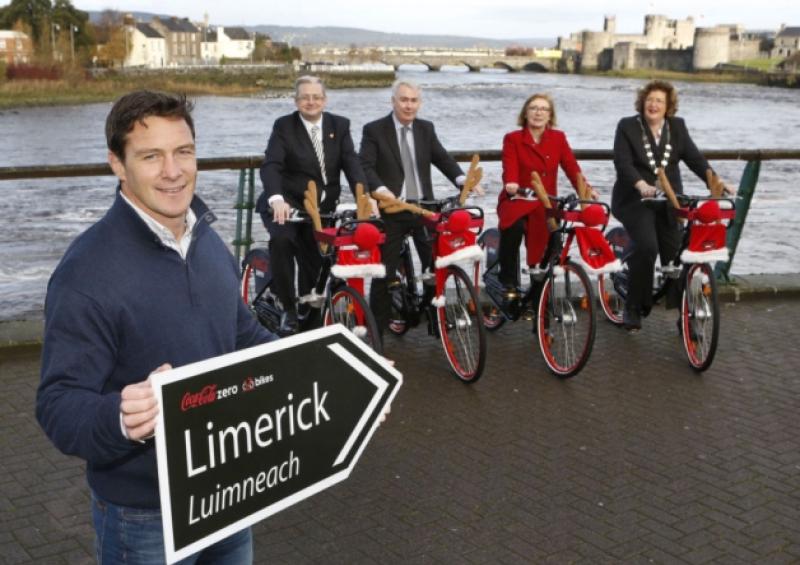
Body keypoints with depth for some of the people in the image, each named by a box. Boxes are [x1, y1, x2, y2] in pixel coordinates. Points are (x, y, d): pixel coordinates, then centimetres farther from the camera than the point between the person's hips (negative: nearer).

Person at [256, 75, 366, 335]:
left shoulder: (339, 125, 4)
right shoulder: (283, 126, -6)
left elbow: (351, 163, -8)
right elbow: (270, 166, -20)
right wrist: (277, 198, -40)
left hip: (322, 207, 4)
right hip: (288, 203, -3)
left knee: (313, 263, 3)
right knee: (281, 239, -31)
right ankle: (288, 308, -17)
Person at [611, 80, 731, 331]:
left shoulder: (677, 127, 9)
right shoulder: (627, 126, -2)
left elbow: (694, 157, 2)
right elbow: (622, 162, -14)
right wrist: (642, 185, -31)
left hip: (669, 201, 4)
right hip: (635, 200, -3)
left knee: (675, 253, -3)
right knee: (646, 246, -23)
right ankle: (633, 308, -10)